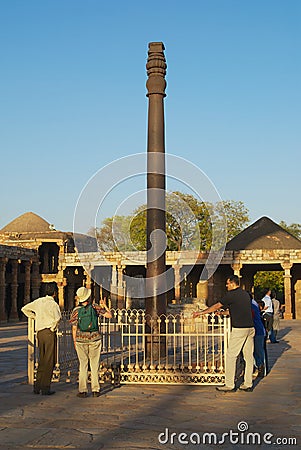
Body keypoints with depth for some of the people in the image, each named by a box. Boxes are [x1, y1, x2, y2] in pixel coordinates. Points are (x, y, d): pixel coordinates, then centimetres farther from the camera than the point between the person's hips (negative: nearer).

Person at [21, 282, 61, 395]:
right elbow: (57, 317, -28)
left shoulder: (39, 301, 9)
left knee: (42, 360, 16)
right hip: (49, 333, -7)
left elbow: (24, 309, 19)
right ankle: (45, 388, 1)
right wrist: (53, 327, -11)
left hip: (39, 332, 7)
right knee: (49, 361, 0)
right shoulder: (53, 304, -11)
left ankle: (37, 386, 18)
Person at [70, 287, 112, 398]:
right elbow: (109, 315, -2)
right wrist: (104, 306, 13)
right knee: (94, 365, 7)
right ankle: (95, 390, 7)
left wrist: (75, 342, 9)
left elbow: (74, 329, -2)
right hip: (95, 339, 0)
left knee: (83, 365, 6)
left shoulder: (76, 311, -5)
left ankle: (83, 390, 5)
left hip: (81, 340, 0)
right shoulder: (95, 307, -6)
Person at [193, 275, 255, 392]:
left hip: (239, 329, -8)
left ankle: (229, 385, 1)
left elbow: (217, 306, -3)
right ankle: (248, 384, 12)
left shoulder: (232, 295, -7)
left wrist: (201, 312, 6)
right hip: (250, 328, 8)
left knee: (231, 356, -1)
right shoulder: (245, 294, 15)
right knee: (248, 356, 9)